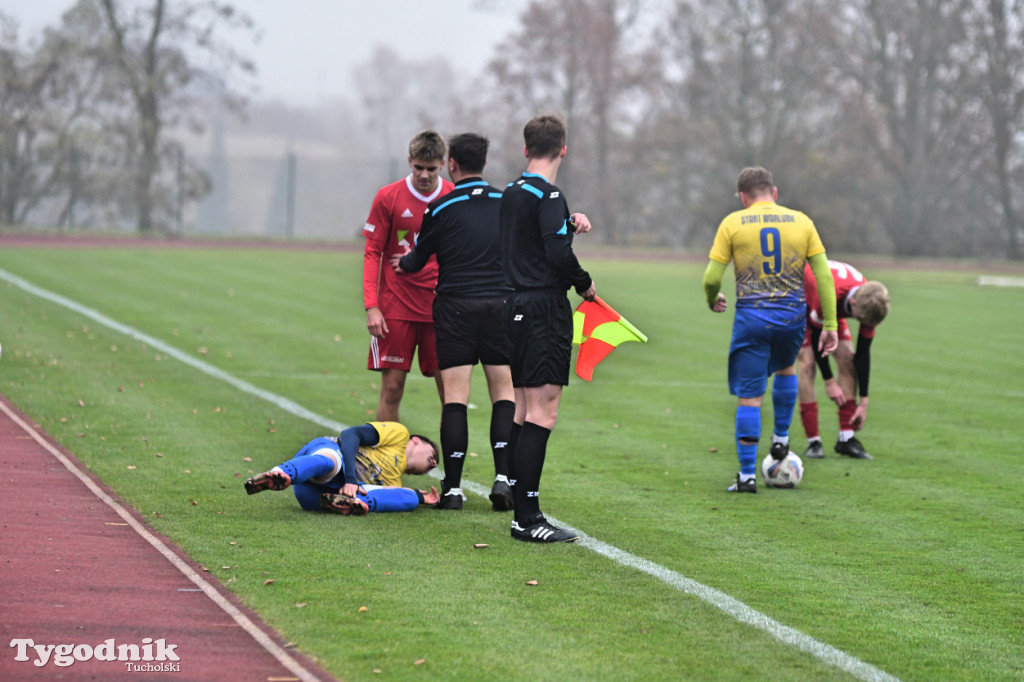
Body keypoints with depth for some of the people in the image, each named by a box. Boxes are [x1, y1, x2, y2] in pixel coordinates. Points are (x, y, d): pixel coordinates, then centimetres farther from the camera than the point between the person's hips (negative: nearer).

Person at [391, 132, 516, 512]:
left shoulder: (441, 208, -3)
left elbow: (418, 259, 8)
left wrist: (403, 263, 32)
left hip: (455, 307, -2)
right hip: (501, 303, 2)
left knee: (455, 396, -2)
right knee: (504, 392, 7)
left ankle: (453, 488, -5)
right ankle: (503, 477, -6)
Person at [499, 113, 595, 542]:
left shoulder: (511, 193, 13)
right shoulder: (547, 194, -13)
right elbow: (559, 254, -22)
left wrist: (570, 223, 10)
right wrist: (584, 284, -5)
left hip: (517, 308, 9)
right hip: (545, 308, -9)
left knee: (522, 411, 13)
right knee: (543, 412, -10)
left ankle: (520, 510, 15)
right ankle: (528, 519, -14)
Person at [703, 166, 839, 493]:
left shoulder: (733, 223, 0)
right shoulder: (801, 222, 6)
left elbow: (711, 277, -2)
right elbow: (824, 275, 2)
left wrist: (712, 301, 20)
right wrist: (829, 325, 5)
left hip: (752, 316, -2)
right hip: (793, 315, 2)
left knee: (749, 398, 2)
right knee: (786, 369, 33)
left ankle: (747, 475, 3)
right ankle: (781, 439, 33)